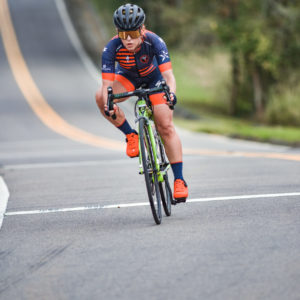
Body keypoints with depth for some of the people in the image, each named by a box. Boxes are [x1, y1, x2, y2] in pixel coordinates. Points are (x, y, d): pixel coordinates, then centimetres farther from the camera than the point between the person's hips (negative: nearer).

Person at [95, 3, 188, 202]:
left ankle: (179, 180, -7)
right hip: (128, 78, 2)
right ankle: (131, 135, -8)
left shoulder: (154, 42, -35)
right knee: (100, 97, -28)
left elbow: (169, 75, -41)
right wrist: (108, 103, -55)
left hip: (154, 78, -1)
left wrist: (171, 93, -62)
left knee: (166, 126, -14)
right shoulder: (112, 48, -33)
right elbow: (107, 84, -35)